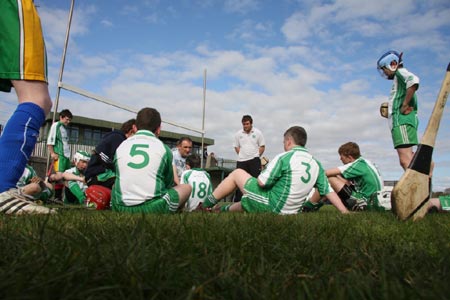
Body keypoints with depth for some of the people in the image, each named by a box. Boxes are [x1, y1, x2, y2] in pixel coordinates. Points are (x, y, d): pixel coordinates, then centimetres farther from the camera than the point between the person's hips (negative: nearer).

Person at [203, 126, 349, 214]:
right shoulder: (316, 164, 5)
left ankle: (206, 205, 18)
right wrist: (345, 212, 7)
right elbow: (329, 191, 1)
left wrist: (260, 176, 7)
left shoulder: (284, 157, -14)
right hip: (291, 211, 7)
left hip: (271, 205, -7)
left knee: (237, 173, 10)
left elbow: (262, 182, -16)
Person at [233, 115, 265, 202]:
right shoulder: (238, 134, 7)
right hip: (241, 161, 2)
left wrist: (256, 155, -4)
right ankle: (237, 201, 13)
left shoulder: (258, 133, 2)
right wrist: (242, 155, 4)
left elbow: (262, 146, 5)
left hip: (254, 160, -2)